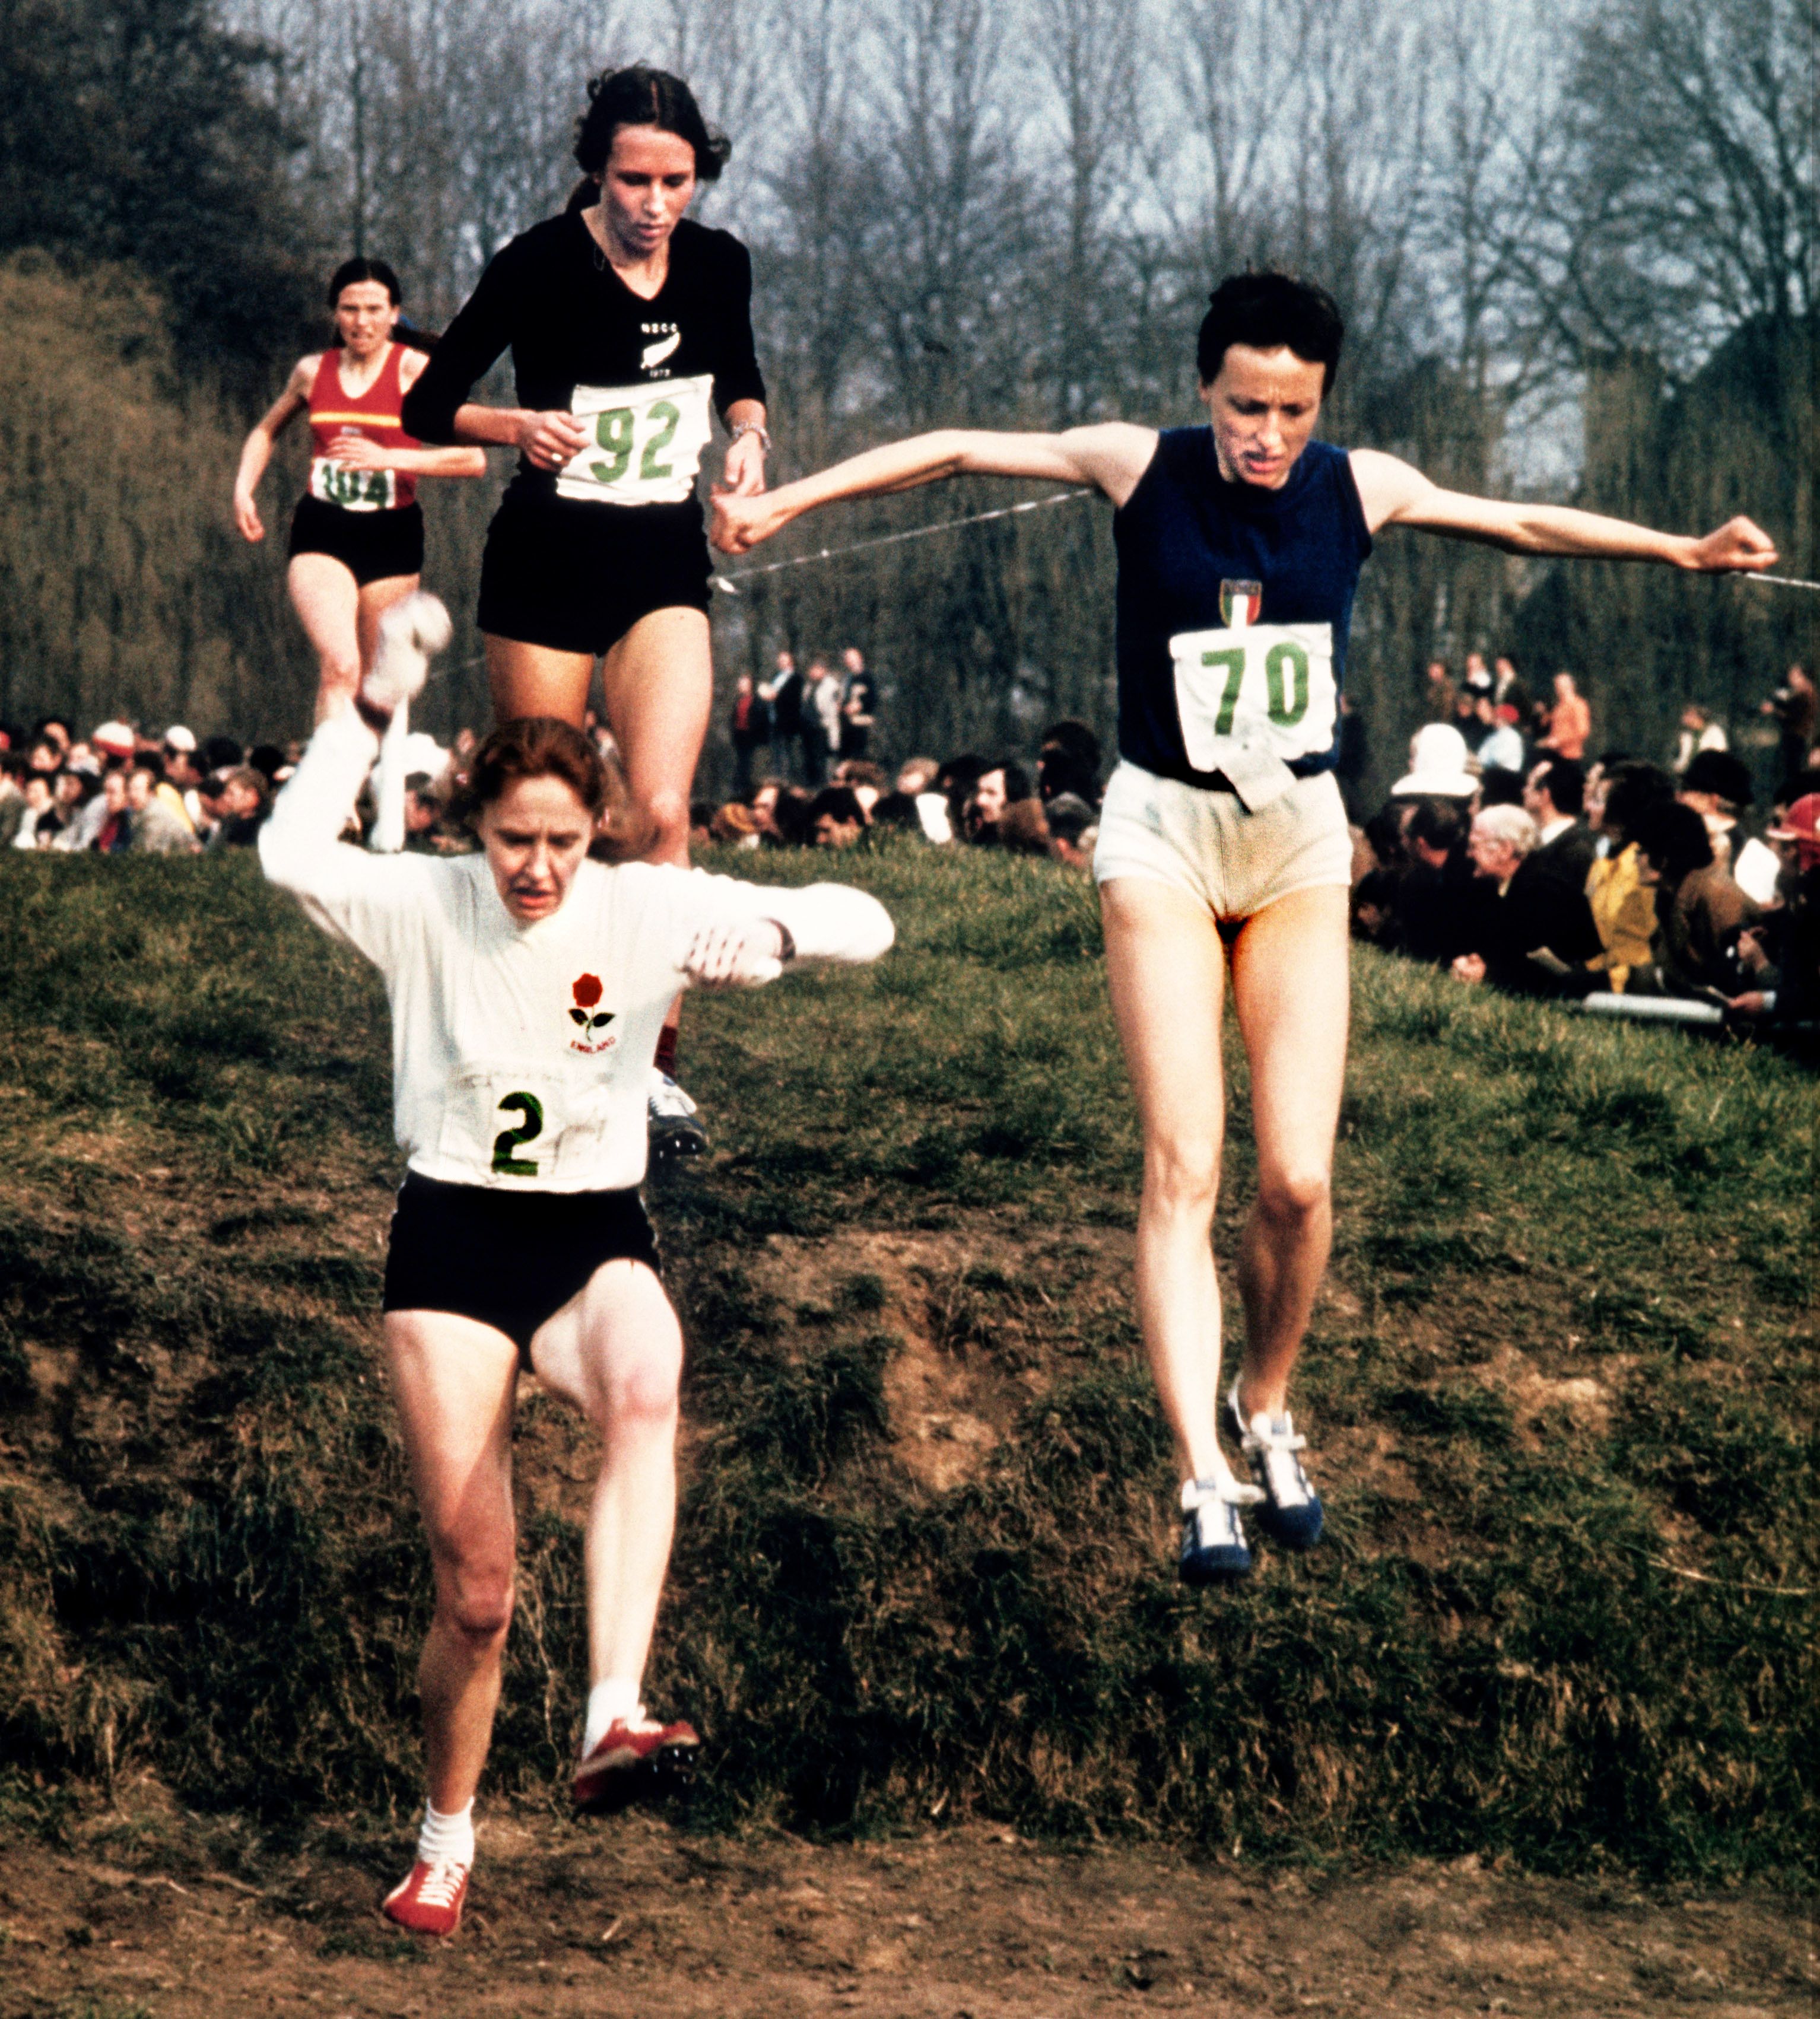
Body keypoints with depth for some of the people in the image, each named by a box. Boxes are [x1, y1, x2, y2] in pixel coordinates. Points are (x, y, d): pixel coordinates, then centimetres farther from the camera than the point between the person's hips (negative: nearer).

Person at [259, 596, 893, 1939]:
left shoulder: (648, 909, -5)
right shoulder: (426, 906, -5)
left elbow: (867, 923, -9)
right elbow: (293, 857, -24)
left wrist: (771, 937, -30)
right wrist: (378, 703, -26)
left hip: (597, 1235, 1)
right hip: (452, 1238, 0)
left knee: (646, 1392, -37)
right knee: (477, 1593, -1)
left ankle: (614, 1720, -45)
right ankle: (449, 1838, 24)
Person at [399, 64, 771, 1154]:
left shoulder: (718, 264, -2)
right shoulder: (542, 264, -14)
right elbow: (428, 406, -9)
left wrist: (748, 432, -3)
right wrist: (519, 426, -28)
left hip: (665, 570, 2)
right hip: (546, 569, -2)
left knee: (662, 812, -15)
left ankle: (656, 1059, -8)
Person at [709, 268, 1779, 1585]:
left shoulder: (1362, 489, -3)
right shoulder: (1140, 470, -9)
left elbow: (1523, 524, 12)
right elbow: (956, 454, -1)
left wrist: (1684, 550, 16)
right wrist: (787, 500, -3)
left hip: (1301, 844, 2)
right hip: (1165, 836, -2)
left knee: (1298, 1180, -6)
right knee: (1184, 1169, -11)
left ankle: (1269, 1412, 20)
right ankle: (1203, 1480, -12)